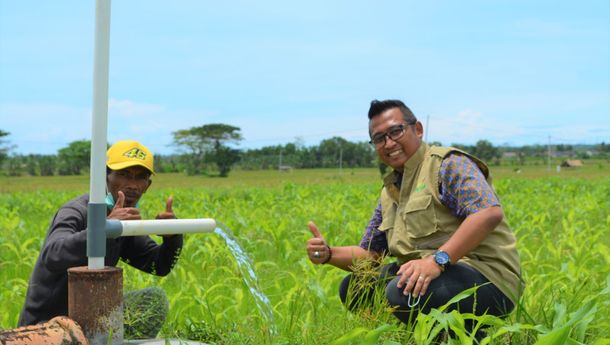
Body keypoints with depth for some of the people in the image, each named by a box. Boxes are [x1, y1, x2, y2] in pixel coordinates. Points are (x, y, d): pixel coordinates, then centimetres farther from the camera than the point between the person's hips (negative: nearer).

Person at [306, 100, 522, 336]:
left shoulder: (448, 164, -8)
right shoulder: (390, 192, 18)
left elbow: (490, 213, -25)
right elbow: (369, 255, 23)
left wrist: (438, 259, -33)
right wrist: (328, 254, 4)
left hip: (487, 278, -9)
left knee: (402, 293, -33)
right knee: (353, 288, 9)